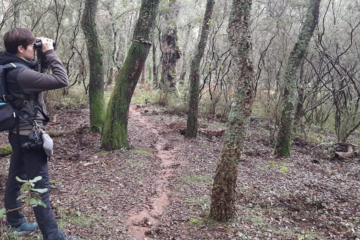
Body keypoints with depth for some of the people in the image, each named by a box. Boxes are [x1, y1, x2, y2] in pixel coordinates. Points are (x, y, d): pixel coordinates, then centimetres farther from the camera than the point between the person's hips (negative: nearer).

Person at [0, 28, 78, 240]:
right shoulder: (21, 73, -24)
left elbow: (38, 77, 17)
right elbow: (62, 80, -27)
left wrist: (43, 59, 4)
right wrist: (50, 53, -17)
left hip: (18, 132, 10)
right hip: (29, 134, -10)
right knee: (41, 186, -5)